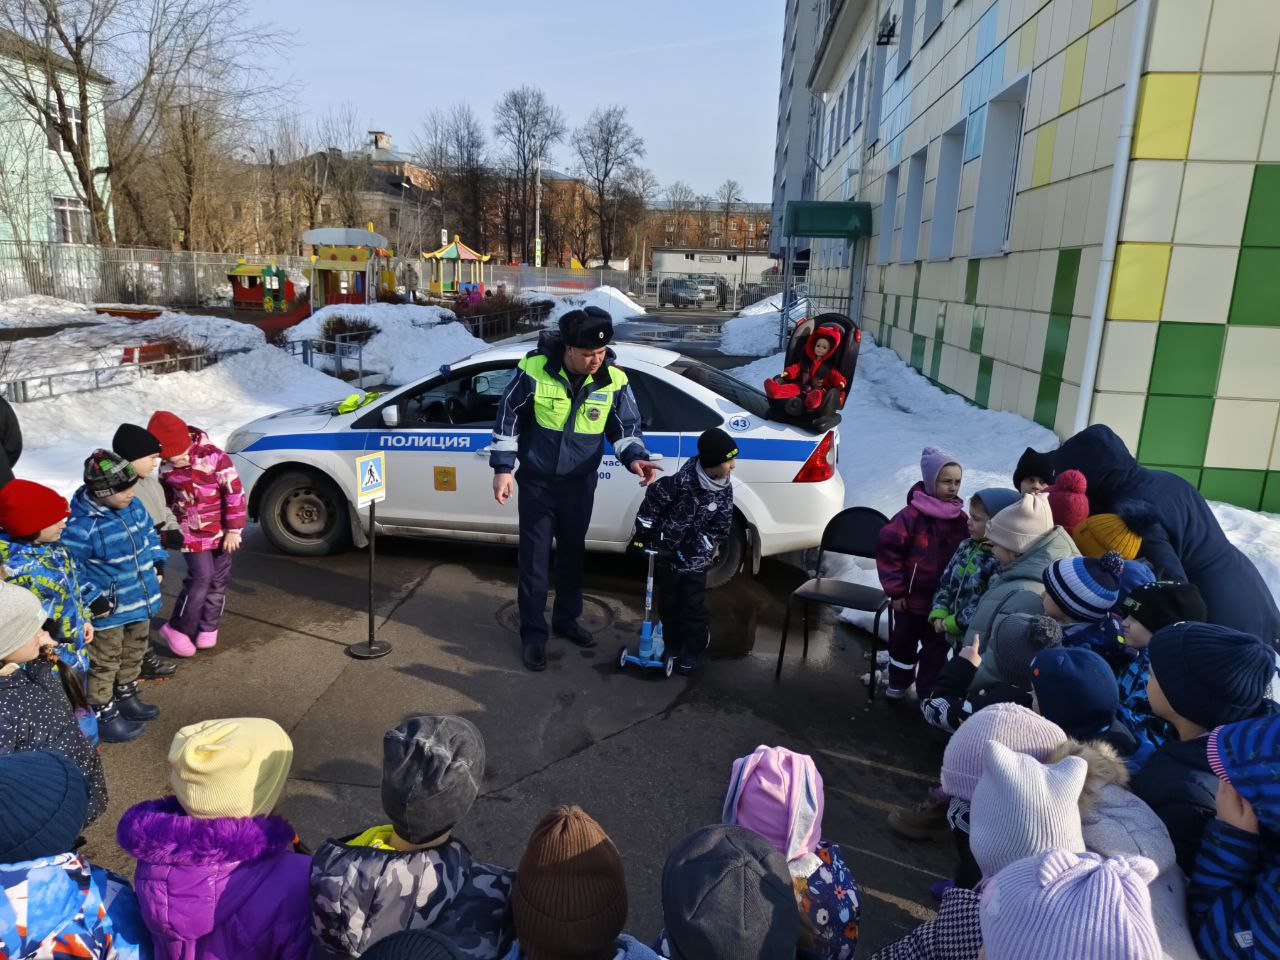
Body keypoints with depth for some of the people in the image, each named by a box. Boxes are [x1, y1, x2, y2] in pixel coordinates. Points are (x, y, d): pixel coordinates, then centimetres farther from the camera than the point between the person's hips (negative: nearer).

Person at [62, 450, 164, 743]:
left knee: (134, 653, 25)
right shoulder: (80, 525, -27)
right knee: (105, 663, 9)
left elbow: (149, 532, 15)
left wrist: (157, 563, 7)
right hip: (108, 609, -8)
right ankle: (103, 717, 25)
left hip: (140, 599, 8)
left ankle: (125, 698, 45)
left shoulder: (133, 506, -4)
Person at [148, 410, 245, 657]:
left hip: (221, 532, -1)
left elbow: (235, 492, -18)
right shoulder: (166, 469, -4)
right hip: (192, 534, 1)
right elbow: (168, 499, 13)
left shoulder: (214, 457, -21)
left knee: (218, 580, 8)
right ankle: (177, 628, 5)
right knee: (201, 577, -11)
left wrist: (234, 529, -16)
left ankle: (208, 626, 26)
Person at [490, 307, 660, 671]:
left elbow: (626, 426, 1)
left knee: (573, 554, 17)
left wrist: (634, 457, -19)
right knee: (535, 558, 2)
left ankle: (566, 619, 37)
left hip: (579, 483, 3)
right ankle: (533, 634, 16)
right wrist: (503, 468, -10)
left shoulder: (613, 379, -11)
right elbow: (507, 416, -8)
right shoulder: (534, 369, -18)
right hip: (536, 482, -3)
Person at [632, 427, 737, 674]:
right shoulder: (682, 481, -22)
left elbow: (720, 530, -4)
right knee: (668, 604, 11)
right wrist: (643, 531, -5)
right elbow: (654, 497, -8)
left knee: (693, 607, 3)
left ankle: (692, 652, 19)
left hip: (696, 559, 1)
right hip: (668, 554, -1)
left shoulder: (724, 490, -9)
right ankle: (672, 645, 30)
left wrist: (696, 545, -15)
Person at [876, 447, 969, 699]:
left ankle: (928, 694, 29)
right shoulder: (912, 515, -17)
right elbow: (887, 549, -16)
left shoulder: (961, 519, -3)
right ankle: (898, 683, 41)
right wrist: (895, 590, -13)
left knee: (937, 647, 12)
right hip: (911, 597, -2)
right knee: (903, 641, 18)